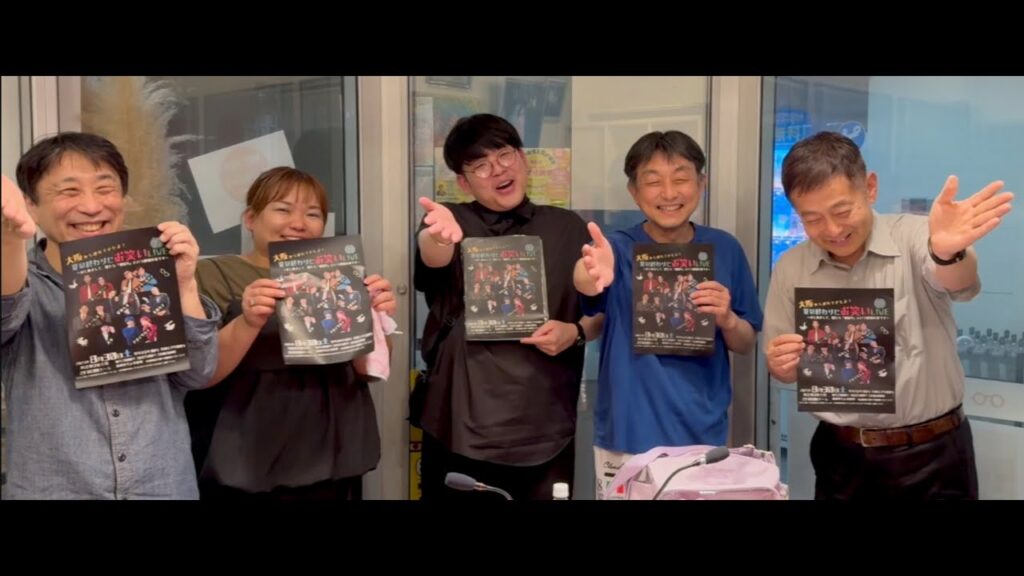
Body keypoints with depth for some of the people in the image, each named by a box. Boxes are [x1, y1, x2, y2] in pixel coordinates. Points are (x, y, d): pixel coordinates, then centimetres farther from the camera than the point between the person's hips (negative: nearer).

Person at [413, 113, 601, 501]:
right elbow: (433, 257, -22)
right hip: (460, 428, -1)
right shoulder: (452, 222, 1)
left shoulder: (566, 228, 7)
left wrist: (575, 333, -9)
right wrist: (440, 237, -45)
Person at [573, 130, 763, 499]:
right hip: (628, 441, -2)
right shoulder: (619, 249, -9)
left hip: (703, 437, 2)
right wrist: (591, 275, -56)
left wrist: (726, 319, -16)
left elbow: (746, 345, 7)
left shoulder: (724, 249, -1)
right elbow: (585, 282, -33)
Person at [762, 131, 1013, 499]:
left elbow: (957, 284, -31)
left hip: (932, 455, -2)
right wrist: (782, 365, -15)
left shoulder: (915, 237, -10)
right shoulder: (790, 269, -1)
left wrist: (947, 253, -53)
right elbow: (784, 370, 8)